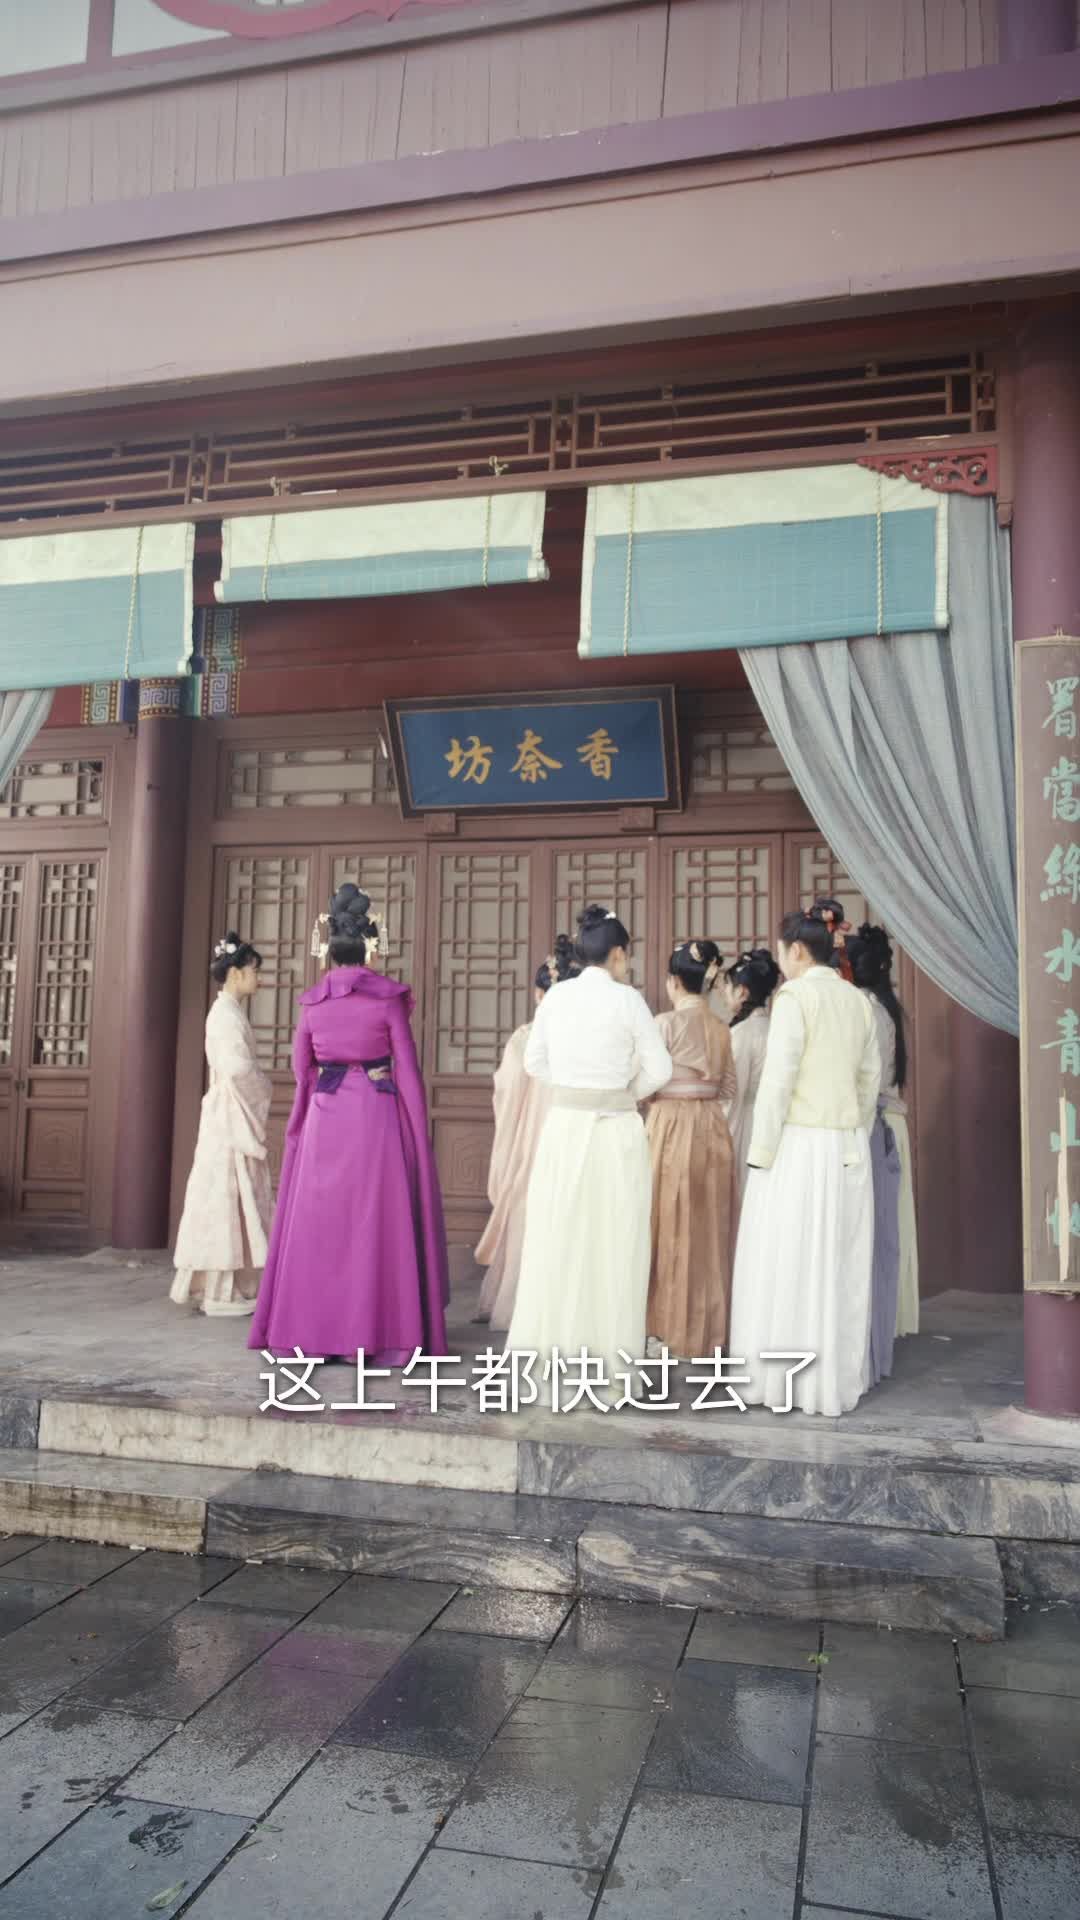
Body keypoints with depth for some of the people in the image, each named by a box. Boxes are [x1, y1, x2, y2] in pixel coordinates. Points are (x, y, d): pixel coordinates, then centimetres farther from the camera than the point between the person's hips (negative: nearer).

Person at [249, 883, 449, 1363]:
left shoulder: (312, 1002, 3)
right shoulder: (388, 999, -6)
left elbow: (301, 1067, 12)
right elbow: (407, 1068, -6)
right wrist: (419, 1133, 0)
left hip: (324, 1118, 3)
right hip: (377, 1116, -3)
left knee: (319, 1221, 9)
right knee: (378, 1222, 2)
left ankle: (311, 1331, 15)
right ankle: (378, 1334, 3)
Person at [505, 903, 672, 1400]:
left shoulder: (554, 996, 4)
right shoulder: (627, 999, -8)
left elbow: (535, 1062, 11)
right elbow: (659, 1069, -5)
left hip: (562, 1125, 4)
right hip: (614, 1131, -3)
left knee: (556, 1243, 11)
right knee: (611, 1247, 6)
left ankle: (547, 1364, 19)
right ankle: (607, 1371, 12)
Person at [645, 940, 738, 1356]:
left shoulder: (666, 1023, -11)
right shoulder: (721, 1028, 6)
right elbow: (728, 1088, 10)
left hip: (671, 1127, -6)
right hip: (712, 1129, 6)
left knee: (669, 1229, 3)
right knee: (705, 1231, 12)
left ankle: (669, 1331, 8)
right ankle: (704, 1331, 20)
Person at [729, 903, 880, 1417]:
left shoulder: (794, 997, -11)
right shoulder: (856, 1000, 9)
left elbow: (777, 1081, -15)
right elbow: (870, 1078, 13)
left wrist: (761, 1152, -10)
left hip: (799, 1145, -7)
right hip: (848, 1148, 7)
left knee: (789, 1261, 2)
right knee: (839, 1263, 12)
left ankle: (785, 1377, 8)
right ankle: (837, 1375, 20)